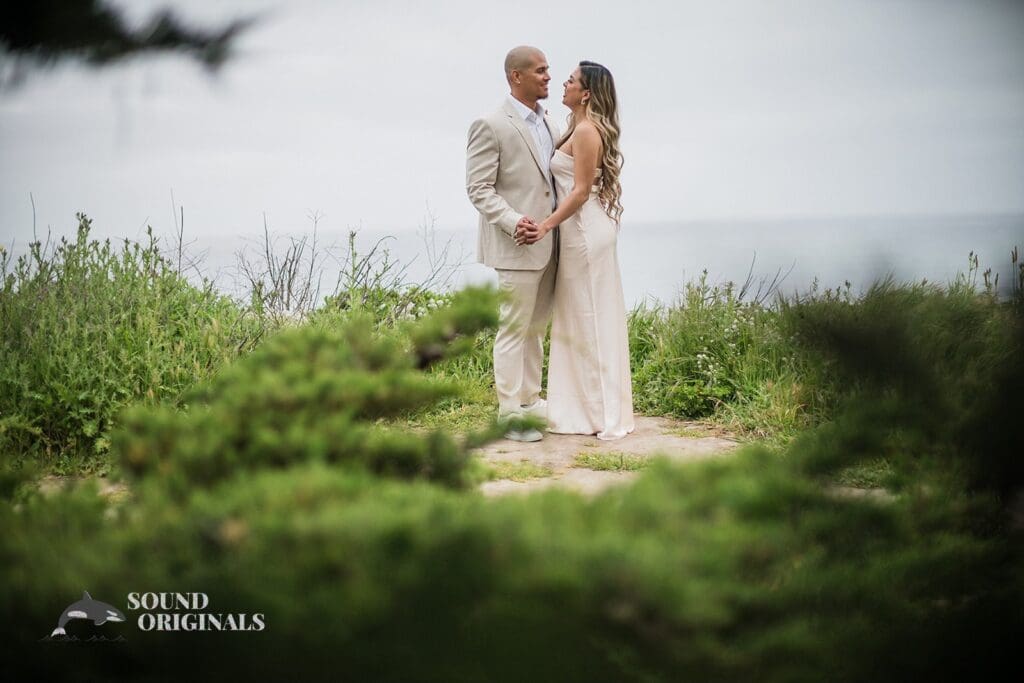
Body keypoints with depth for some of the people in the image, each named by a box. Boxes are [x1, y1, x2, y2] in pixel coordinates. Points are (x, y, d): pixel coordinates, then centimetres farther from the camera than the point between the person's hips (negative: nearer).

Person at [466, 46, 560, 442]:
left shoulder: (548, 124, 14)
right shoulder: (491, 126, -10)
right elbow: (478, 188, -12)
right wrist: (512, 220, -24)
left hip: (548, 245, 8)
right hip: (517, 246, -8)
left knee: (536, 328, 15)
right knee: (514, 329, -3)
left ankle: (530, 401, 26)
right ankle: (510, 414, 4)